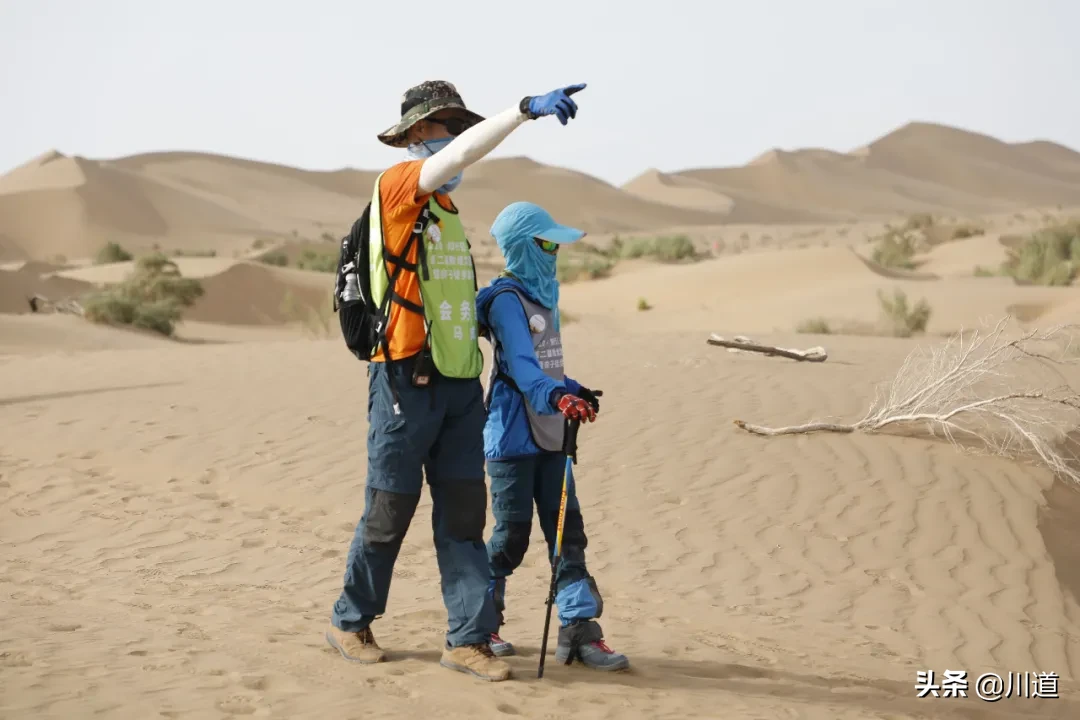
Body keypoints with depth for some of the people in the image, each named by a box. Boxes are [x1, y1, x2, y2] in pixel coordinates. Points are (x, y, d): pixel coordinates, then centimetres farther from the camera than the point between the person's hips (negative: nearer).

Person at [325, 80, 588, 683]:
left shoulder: (447, 209, 18)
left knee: (464, 513, 3)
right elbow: (460, 154, -25)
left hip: (460, 383, 7)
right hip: (407, 380, -7)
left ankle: (469, 637, 6)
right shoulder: (397, 185, -7)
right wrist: (526, 109, -33)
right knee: (390, 512, 3)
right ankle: (351, 622, 21)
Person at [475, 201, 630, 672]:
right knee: (512, 534, 0)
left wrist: (575, 391, 33)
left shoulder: (542, 295, 14)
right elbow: (521, 365, -27)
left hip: (549, 437, 8)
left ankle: (579, 629, 4)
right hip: (512, 436, -8)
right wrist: (557, 396, -41)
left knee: (568, 532, 3)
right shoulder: (506, 299, -13)